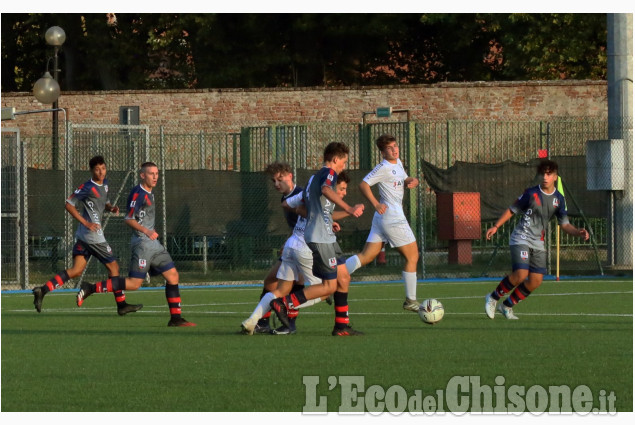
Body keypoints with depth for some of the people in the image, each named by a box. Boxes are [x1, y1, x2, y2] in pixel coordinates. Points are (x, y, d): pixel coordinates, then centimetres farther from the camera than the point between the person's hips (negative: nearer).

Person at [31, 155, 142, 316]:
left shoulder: (104, 184, 13)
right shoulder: (87, 187, -13)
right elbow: (69, 205, -12)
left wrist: (111, 208, 5)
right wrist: (86, 223, -18)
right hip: (93, 235, -9)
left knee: (76, 270, 4)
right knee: (113, 266, 3)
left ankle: (43, 289, -5)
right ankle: (121, 305, 13)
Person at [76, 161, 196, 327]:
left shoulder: (149, 194, 16)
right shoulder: (138, 193, -13)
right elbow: (129, 219, -20)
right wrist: (147, 232, -28)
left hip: (154, 244, 10)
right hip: (142, 243, -10)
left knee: (173, 276, 4)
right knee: (134, 283, -13)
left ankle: (175, 318, 7)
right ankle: (90, 288, -8)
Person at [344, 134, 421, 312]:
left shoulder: (398, 163, 13)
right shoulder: (384, 168, -14)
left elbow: (404, 180, 28)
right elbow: (363, 184, -19)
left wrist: (412, 181, 4)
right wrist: (376, 204, -29)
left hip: (382, 217, 9)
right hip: (393, 218, -9)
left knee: (367, 256, 7)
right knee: (412, 257, 1)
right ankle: (410, 301, 9)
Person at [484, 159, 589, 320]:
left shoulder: (559, 199, 5)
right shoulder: (531, 193, -8)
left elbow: (564, 224, 5)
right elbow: (512, 210, 2)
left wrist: (578, 233, -13)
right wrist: (496, 226, -4)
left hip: (538, 243, 5)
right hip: (521, 239, -5)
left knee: (536, 281, -3)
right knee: (521, 274, -22)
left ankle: (507, 306, 14)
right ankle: (493, 298, -1)